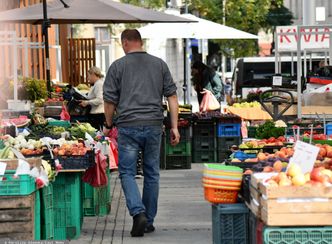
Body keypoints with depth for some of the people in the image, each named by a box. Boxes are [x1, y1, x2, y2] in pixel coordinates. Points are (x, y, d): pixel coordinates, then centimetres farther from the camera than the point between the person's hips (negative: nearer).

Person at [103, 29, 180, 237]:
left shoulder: (118, 66, 1)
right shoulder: (160, 64, 9)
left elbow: (110, 100, 3)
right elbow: (172, 96, 6)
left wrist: (108, 125, 17)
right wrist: (174, 126, 8)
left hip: (128, 126, -3)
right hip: (154, 126, 3)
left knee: (127, 173, 4)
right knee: (152, 173, 12)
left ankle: (138, 213, -17)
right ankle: (149, 221, 16)